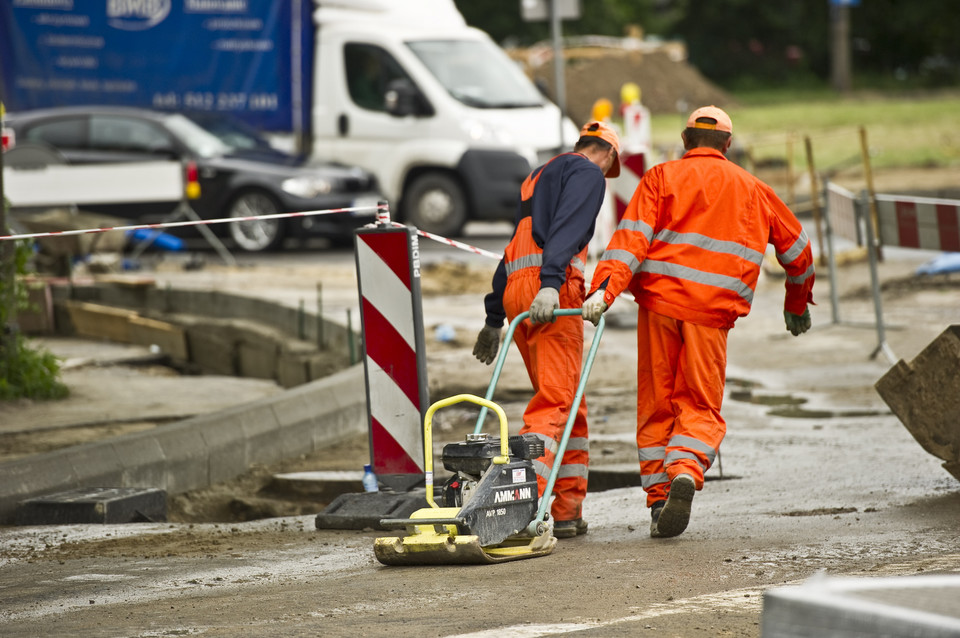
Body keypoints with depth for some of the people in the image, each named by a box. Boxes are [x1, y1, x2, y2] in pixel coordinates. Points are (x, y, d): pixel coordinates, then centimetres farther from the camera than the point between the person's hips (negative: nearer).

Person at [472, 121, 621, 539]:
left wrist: (494, 317, 33)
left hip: (514, 289, 8)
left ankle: (568, 512, 12)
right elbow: (567, 228, -15)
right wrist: (551, 284, -28)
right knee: (556, 401, -14)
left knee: (571, 407, 14)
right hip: (554, 294, -8)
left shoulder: (540, 176, 31)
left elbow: (516, 245, 32)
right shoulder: (588, 173, 4)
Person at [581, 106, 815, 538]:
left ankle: (658, 499, 8)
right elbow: (796, 247, 26)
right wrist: (797, 304, 41)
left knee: (656, 405, 11)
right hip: (713, 309, 0)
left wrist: (604, 289, -16)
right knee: (701, 406, 5)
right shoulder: (752, 189, 18)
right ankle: (685, 472, -23)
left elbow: (633, 235, -6)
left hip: (659, 297, 0)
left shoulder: (662, 177, 10)